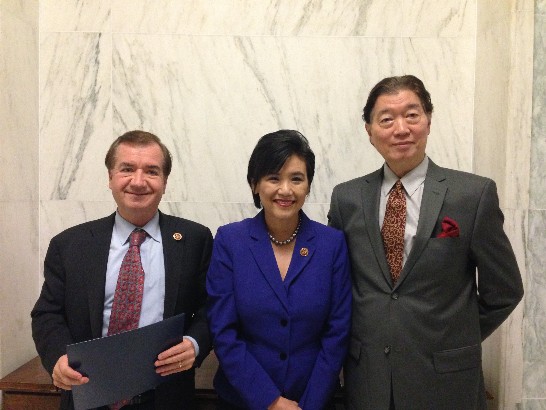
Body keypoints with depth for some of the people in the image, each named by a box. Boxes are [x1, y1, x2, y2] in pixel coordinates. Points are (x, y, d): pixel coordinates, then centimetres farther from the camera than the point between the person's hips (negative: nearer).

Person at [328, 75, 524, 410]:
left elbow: (503, 291, -1)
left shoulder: (475, 194, -10)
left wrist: (455, 341, 4)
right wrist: (365, 337, 3)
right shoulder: (346, 197, -3)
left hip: (445, 380, -2)